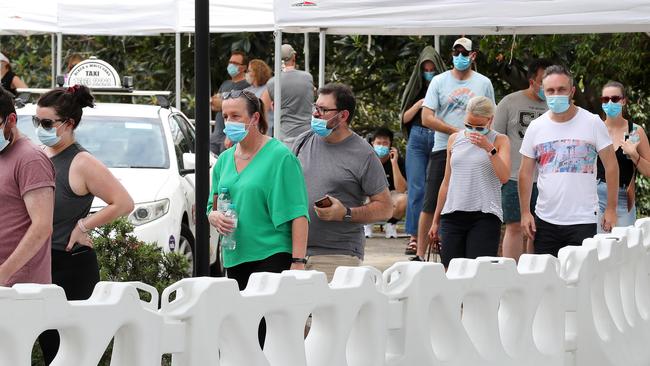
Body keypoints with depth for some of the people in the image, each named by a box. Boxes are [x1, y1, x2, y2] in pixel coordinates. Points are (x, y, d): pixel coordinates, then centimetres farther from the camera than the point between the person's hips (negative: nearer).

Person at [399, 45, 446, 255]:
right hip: (418, 138, 2)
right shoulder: (416, 88, 13)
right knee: (416, 188, -4)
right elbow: (405, 118, 13)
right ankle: (414, 236, -5)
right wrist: (418, 105, -4)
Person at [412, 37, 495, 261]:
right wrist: (455, 131, -10)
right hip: (442, 150, -1)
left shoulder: (484, 83, 10)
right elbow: (426, 118, -3)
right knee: (431, 205, -4)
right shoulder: (439, 81, 4)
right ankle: (420, 255, 0)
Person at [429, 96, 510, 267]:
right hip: (453, 214, 3)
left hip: (485, 215, -3)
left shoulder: (499, 141, 6)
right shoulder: (455, 139, 15)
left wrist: (489, 148, -16)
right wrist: (436, 220, 19)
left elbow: (504, 177, -8)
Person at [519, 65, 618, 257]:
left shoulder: (592, 123, -1)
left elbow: (611, 166, 0)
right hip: (545, 220, 3)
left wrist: (611, 209, -4)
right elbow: (526, 173, 11)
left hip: (583, 220, -3)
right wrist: (525, 212, 5)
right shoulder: (536, 128, 7)